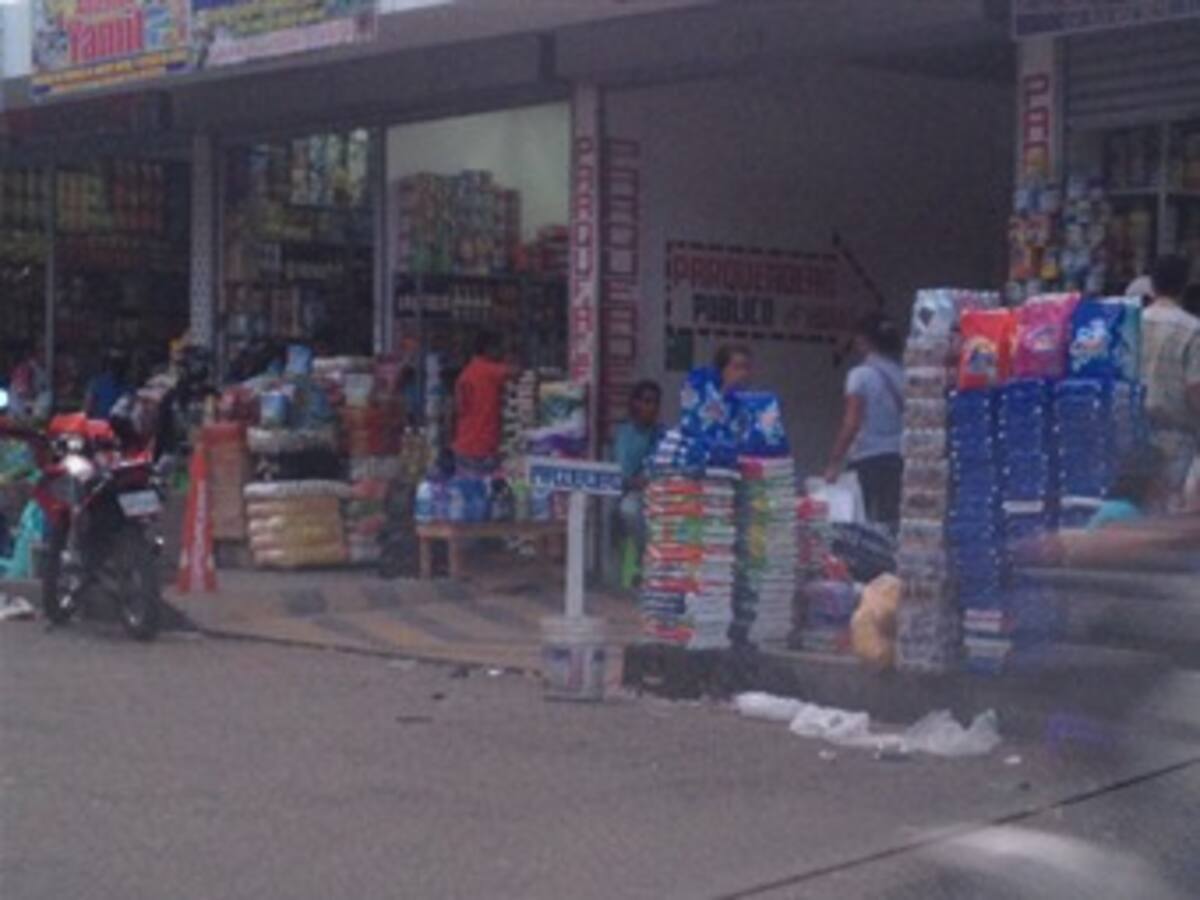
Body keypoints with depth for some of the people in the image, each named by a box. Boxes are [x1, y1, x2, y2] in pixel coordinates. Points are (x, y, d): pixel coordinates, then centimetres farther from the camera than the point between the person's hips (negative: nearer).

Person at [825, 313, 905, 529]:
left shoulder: (861, 375, -6)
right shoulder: (903, 374, 6)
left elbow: (851, 425, -11)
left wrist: (834, 464, -7)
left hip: (868, 460, -5)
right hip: (899, 459, 5)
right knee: (892, 522, 8)